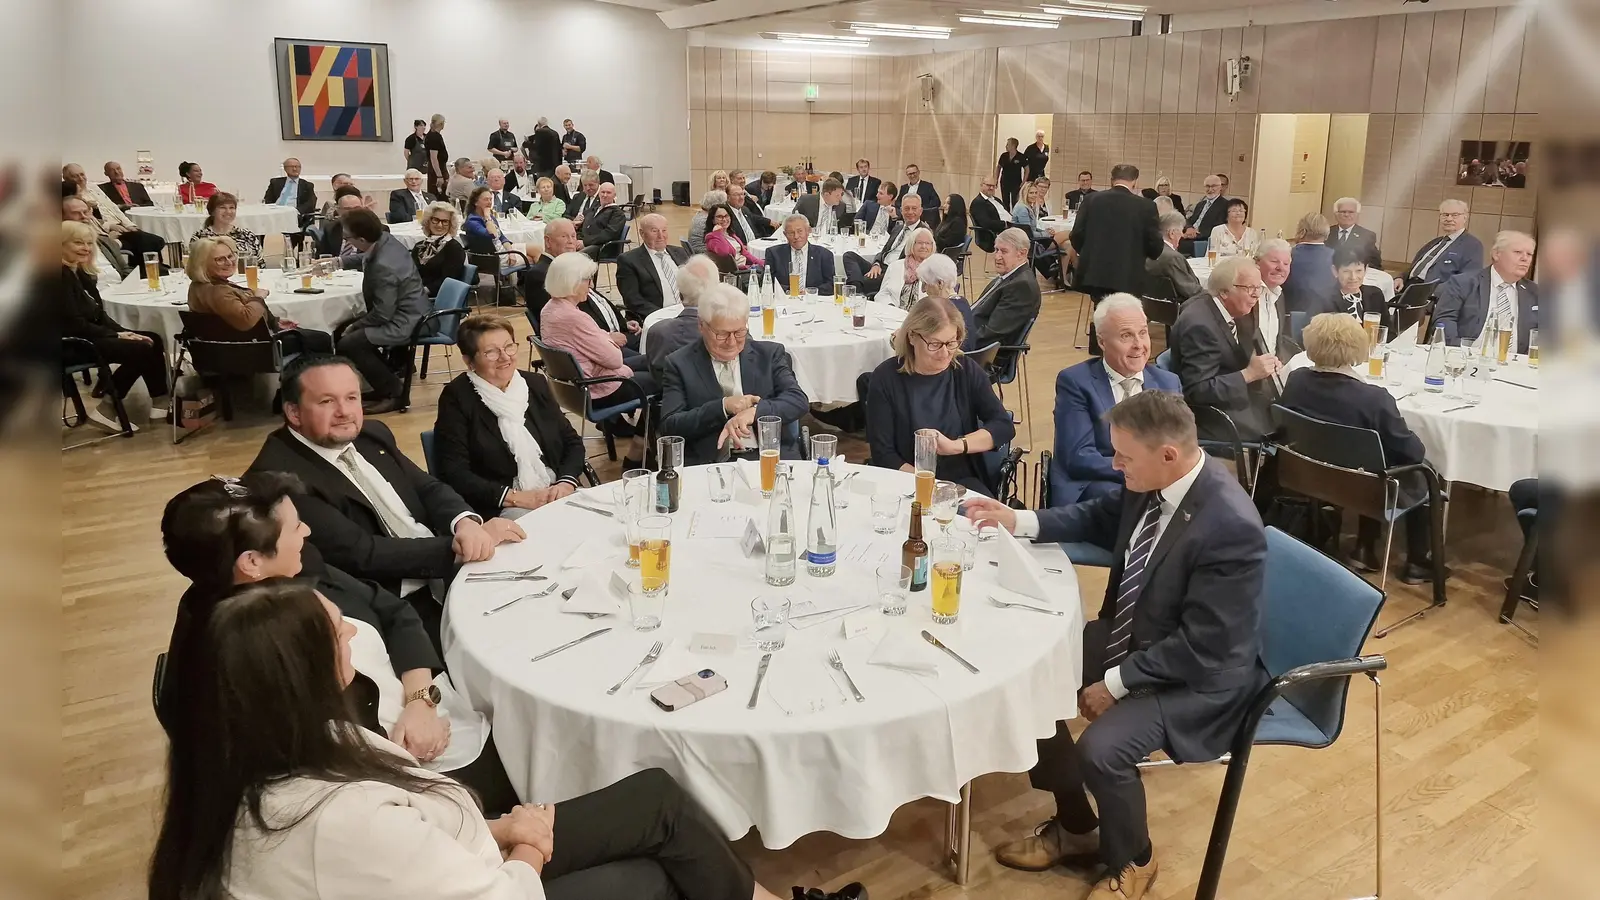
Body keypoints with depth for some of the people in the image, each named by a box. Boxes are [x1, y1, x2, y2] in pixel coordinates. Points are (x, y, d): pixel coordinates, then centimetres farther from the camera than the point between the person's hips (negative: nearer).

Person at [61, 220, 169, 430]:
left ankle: (161, 403, -6)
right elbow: (75, 325, -21)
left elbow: (100, 315, 12)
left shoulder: (81, 273, 13)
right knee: (142, 349, -17)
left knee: (153, 340, -3)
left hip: (89, 335, 9)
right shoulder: (62, 276, -17)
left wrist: (124, 332, -4)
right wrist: (117, 335, -17)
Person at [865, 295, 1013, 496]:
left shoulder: (968, 371, 4)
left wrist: (956, 445, -16)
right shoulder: (886, 378, -4)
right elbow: (883, 455, -7)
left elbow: (1004, 427, -1)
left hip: (964, 480, 2)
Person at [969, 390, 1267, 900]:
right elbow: (1101, 518, 14)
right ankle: (1074, 826, 21)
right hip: (1132, 636, 8)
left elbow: (1200, 648, -27)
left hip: (1199, 676, -8)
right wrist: (1019, 521, 4)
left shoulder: (1231, 527, -33)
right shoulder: (1151, 480, -10)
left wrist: (1115, 683, -20)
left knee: (1100, 749, -25)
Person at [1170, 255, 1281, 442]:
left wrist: (1267, 365, -4)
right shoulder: (1199, 324, -22)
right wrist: (1248, 374, -25)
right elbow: (1198, 391, -25)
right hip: (1216, 420, -9)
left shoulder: (1236, 312, 7)